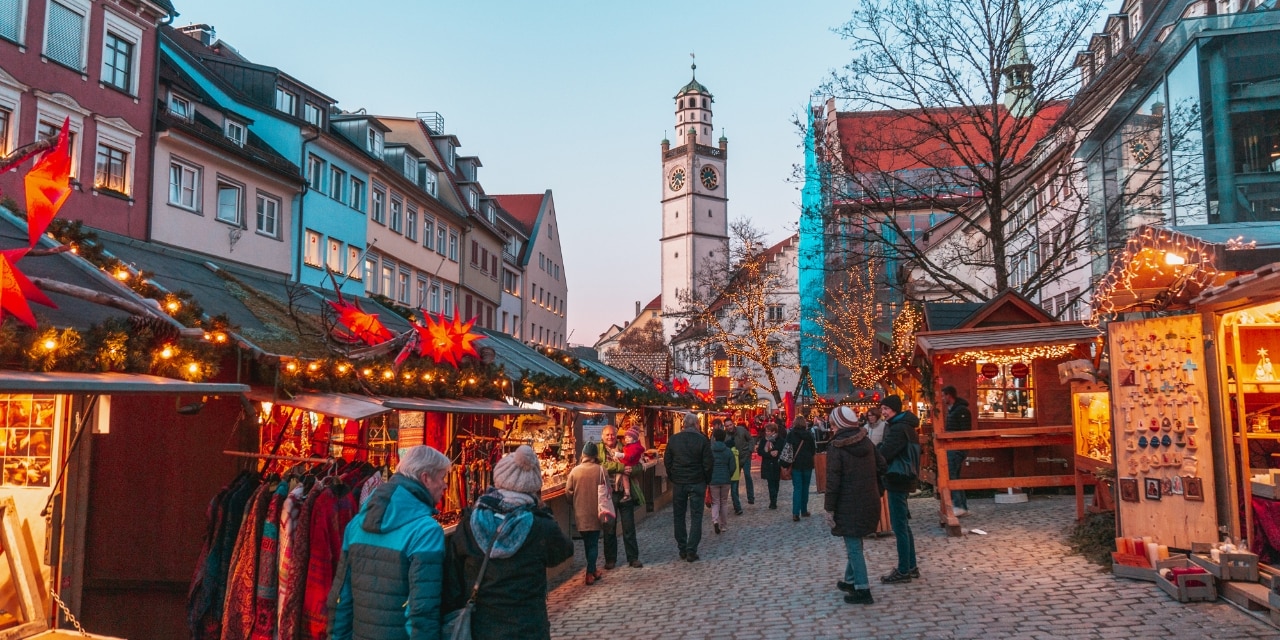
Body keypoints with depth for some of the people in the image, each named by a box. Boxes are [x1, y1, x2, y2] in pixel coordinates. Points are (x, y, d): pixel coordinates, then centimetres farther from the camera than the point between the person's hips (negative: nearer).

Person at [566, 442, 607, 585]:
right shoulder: (600, 470, -10)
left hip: (580, 513, 2)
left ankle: (592, 570, 28)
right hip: (595, 513, -2)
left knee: (587, 542, 17)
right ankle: (590, 573, 3)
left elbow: (568, 491, -3)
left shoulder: (575, 471, -7)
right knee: (593, 543, 7)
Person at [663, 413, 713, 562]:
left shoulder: (673, 439, -2)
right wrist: (707, 480, 7)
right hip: (697, 482, -2)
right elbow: (707, 464, -7)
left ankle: (682, 550, 15)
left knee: (679, 516, 12)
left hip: (678, 482, 2)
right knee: (696, 517, 4)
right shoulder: (702, 440, -9)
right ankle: (691, 551, -1)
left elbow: (667, 461, 2)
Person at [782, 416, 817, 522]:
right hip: (807, 463, 0)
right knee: (805, 487, 14)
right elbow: (813, 450, 2)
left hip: (795, 464, 0)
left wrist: (787, 464, 8)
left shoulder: (791, 434, -6)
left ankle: (795, 513, -11)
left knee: (797, 488, 0)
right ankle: (804, 510, 21)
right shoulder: (809, 434, -6)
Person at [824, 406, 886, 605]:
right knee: (855, 543, 20)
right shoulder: (866, 442, 3)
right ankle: (851, 580, 32)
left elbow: (833, 481, -17)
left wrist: (829, 507, -10)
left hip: (849, 505, -7)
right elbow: (881, 466, 7)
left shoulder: (836, 448, -15)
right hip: (870, 502, 7)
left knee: (853, 546, 0)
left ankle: (862, 589, 0)